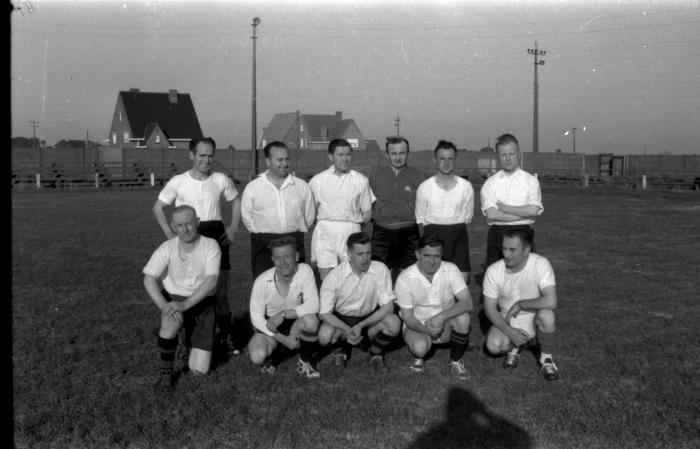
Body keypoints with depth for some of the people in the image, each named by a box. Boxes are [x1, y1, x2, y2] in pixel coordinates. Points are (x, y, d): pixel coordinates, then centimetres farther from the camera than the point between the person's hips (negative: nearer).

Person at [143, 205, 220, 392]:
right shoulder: (167, 248, -10)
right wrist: (164, 306, -31)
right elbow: (149, 279, -15)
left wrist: (185, 304, -36)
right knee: (171, 321, -39)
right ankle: (166, 372, -17)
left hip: (202, 303, 0)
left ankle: (193, 341, 29)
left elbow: (211, 281, -24)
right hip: (173, 299, 1)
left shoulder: (210, 245, -14)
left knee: (199, 369, -6)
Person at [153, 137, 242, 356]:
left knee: (221, 292, 6)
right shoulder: (178, 182, -6)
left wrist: (232, 228, 4)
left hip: (216, 237, 2)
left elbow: (236, 202, 15)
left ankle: (225, 337, 20)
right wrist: (171, 235, -5)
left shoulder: (221, 180, -1)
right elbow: (158, 208, 3)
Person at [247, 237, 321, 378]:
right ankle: (268, 358, 12)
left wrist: (284, 314, -33)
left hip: (296, 323, 1)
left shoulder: (305, 271, -19)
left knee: (311, 320, -34)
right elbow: (256, 317, -13)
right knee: (257, 357, -30)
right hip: (269, 326, -1)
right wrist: (283, 339, -18)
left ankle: (304, 362, -5)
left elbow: (313, 305, -24)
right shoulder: (262, 282, -21)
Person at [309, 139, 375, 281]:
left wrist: (353, 226, 4)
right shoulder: (317, 180, 5)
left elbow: (367, 213, 10)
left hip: (351, 232, 0)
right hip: (324, 233, 0)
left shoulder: (361, 181, 6)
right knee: (326, 278, -3)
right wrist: (326, 225, 3)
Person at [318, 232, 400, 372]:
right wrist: (348, 330, -29)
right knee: (325, 336, -31)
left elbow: (388, 306, -16)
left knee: (394, 323, -30)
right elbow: (324, 313, -13)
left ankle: (375, 354, 3)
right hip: (342, 320, 0)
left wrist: (361, 326, -28)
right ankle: (345, 348, 8)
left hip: (370, 318, 0)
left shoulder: (380, 270, -18)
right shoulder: (334, 276, -19)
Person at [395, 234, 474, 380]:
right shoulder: (404, 279, -19)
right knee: (419, 347, -34)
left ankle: (456, 361, -4)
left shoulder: (450, 270, -16)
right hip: (418, 324, -2)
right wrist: (426, 330, -35)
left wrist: (442, 317, -39)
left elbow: (467, 303, -25)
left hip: (446, 323, 2)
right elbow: (408, 318, -14)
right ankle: (419, 357, 7)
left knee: (462, 317, -31)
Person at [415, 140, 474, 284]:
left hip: (458, 236, 1)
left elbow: (467, 217, 10)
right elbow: (420, 218, 8)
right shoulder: (424, 187, 2)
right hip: (432, 234, -1)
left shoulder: (466, 186, 5)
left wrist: (455, 232, 5)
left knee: (461, 279, -6)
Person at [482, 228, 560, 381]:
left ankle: (546, 358, -6)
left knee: (546, 315, -34)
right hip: (507, 320, 1)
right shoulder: (494, 271, -15)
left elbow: (551, 302, -33)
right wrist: (510, 332, -19)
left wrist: (519, 304, -23)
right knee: (493, 345, -26)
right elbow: (489, 308, -7)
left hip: (534, 318, -1)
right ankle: (515, 346, 12)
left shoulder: (540, 264, -23)